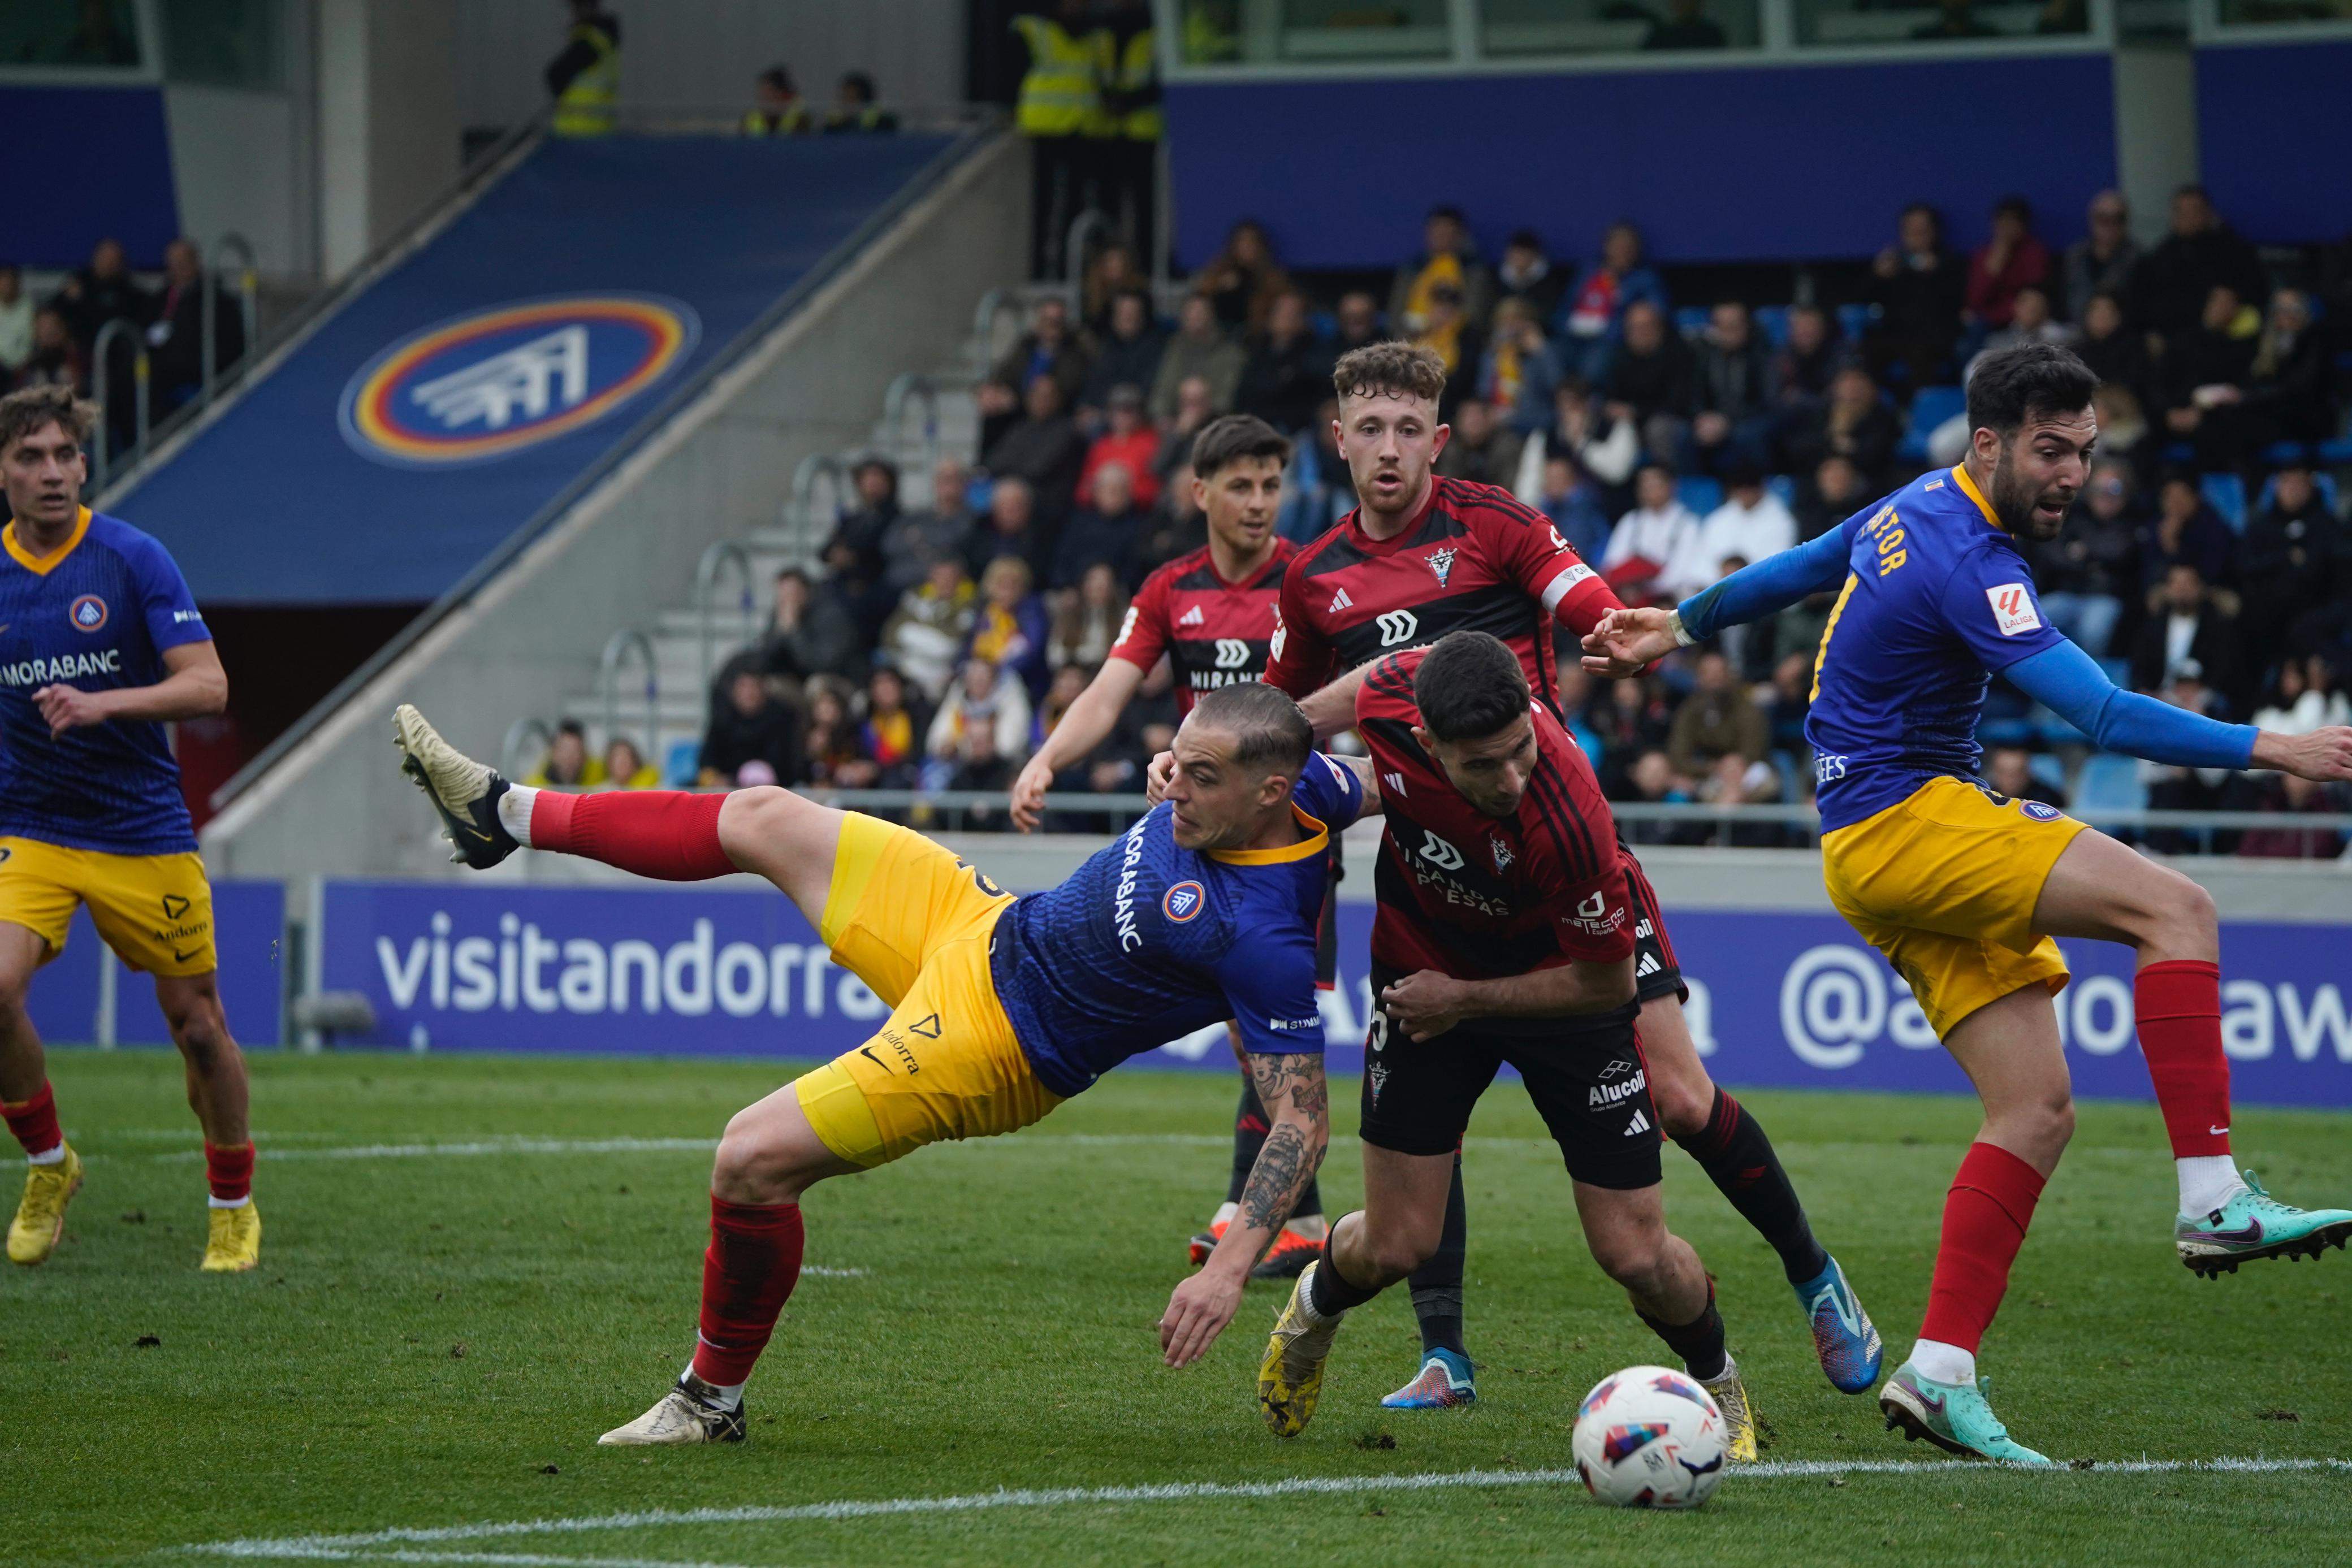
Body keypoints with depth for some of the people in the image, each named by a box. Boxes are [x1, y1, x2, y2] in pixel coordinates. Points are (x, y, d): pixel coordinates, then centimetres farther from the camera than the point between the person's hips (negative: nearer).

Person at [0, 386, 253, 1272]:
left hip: (142, 831, -2)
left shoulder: (133, 560, -8)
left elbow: (207, 686, -14)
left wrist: (102, 704, -27)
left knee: (197, 1026, 4)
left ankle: (234, 1208, 26)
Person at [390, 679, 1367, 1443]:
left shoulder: (1265, 940, -33)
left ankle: (714, 1398, 11)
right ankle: (506, 816, 37)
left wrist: (1231, 1268, -36)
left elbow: (1305, 1119, -31)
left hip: (986, 1046, -8)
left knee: (753, 1159, -16)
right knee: (763, 821, 16)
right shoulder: (1302, 786, -13)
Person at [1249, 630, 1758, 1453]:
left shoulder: (1568, 820, -39)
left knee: (1637, 1255, -5)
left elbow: (1607, 980, -23)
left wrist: (1465, 1000, -19)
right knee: (1394, 1247, -1)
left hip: (1560, 989, -3)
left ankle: (1717, 1383, 29)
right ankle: (1316, 1306, 37)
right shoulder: (1391, 696, -28)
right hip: (1424, 970, 3)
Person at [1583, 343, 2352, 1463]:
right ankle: (2212, 1198, -28)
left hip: (1892, 844, 10)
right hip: (1901, 823, -10)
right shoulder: (1966, 563, -19)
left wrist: (1682, 627, 47)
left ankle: (1940, 1374, -2)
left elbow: (1798, 567, 31)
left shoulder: (1921, 507, 13)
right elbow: (2102, 714, -28)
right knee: (2175, 907, -23)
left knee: (2037, 1109, 1)